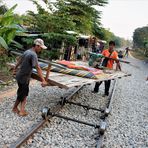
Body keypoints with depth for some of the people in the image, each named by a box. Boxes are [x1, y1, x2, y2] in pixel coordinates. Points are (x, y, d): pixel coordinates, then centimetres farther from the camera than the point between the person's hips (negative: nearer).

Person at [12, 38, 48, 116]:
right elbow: (38, 68, -30)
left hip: (20, 75, 9)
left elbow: (19, 61, 21)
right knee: (22, 94, 6)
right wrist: (43, 80, -32)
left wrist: (15, 69, 36)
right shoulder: (33, 54, -23)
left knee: (23, 93, 16)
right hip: (23, 77, -9)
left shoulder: (27, 51, 6)